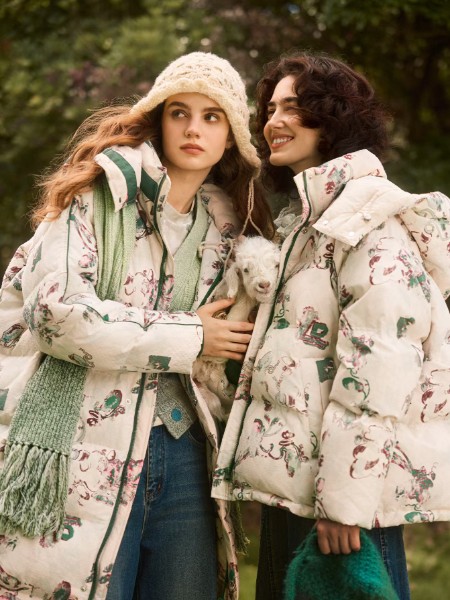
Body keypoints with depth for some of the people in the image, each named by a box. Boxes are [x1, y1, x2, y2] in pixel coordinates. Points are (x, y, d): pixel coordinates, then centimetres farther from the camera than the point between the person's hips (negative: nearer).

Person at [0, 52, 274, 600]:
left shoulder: (223, 224, 13)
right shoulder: (104, 189, -5)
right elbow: (57, 312, -18)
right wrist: (189, 338, -10)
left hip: (178, 447, 6)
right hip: (84, 448, -6)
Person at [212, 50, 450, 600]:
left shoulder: (369, 217, -11)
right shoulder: (308, 219, 20)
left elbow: (378, 365, -20)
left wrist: (345, 495, -23)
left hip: (341, 484, -9)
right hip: (293, 477, 9)